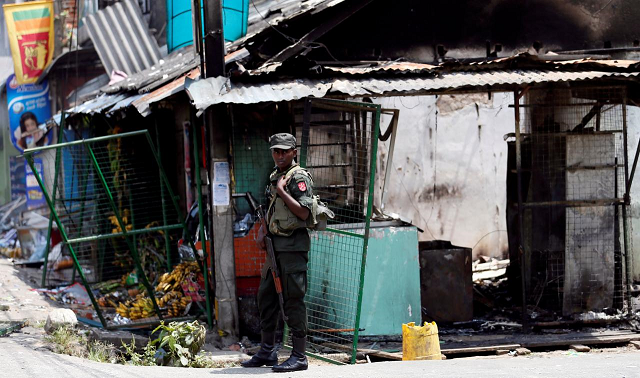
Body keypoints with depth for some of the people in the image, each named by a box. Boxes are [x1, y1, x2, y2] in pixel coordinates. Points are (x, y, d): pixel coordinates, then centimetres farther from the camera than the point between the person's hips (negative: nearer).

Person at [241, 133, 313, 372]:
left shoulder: (299, 177, -10)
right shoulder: (275, 177, 17)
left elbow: (304, 213, -21)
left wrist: (282, 191, -18)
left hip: (293, 246, -9)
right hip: (275, 244, 10)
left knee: (294, 299, -8)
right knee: (266, 296, 13)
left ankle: (299, 357, -5)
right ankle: (267, 351, 22)